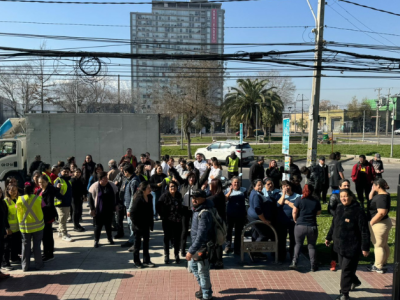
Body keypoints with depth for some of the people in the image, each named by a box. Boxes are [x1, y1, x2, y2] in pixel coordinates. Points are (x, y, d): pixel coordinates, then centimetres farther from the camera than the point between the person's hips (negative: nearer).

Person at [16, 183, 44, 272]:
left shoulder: (19, 200, -4)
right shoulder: (38, 198, -10)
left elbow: (19, 214, 5)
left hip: (25, 227, 1)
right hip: (37, 225, -1)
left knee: (26, 246, 11)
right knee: (37, 245, 7)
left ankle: (25, 266, 16)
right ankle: (38, 264, 13)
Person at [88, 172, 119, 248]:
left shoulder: (112, 185, -2)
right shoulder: (95, 186, -12)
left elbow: (116, 195, 11)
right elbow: (90, 198, -8)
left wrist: (116, 205, 9)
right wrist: (92, 209, -10)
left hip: (109, 210, 3)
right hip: (98, 211, -3)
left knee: (108, 225, 15)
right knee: (98, 226, 4)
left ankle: (110, 239, 32)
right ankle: (96, 241, 19)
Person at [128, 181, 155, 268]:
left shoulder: (149, 197, -2)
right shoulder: (138, 199, -22)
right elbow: (132, 213, -19)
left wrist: (151, 223, 6)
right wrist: (136, 224, -16)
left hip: (146, 225, 6)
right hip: (138, 225, -6)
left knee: (146, 242, 14)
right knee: (138, 243, 9)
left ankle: (146, 261, 26)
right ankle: (136, 261, 25)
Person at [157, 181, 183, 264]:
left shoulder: (179, 196, 3)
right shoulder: (164, 196, -7)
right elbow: (158, 206, -3)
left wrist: (180, 215, 2)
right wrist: (162, 215, -6)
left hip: (177, 221, 3)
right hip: (167, 221, -3)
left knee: (177, 238, 8)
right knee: (167, 237, 8)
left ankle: (177, 255, 23)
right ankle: (166, 255, 20)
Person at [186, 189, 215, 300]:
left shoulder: (204, 213, -26)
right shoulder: (197, 209, 5)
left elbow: (201, 235, -31)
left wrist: (191, 251, -31)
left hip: (203, 247, -10)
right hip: (197, 245, 10)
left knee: (202, 271, 5)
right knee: (192, 265, 24)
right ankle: (203, 286, 41)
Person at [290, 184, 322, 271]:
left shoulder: (299, 200, -5)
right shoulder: (316, 201, 1)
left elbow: (294, 212, -7)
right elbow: (318, 213, 11)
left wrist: (295, 221, 8)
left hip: (300, 226, -1)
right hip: (312, 227, 1)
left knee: (298, 244, 14)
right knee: (312, 246, 14)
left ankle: (294, 263, 7)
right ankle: (313, 266, 17)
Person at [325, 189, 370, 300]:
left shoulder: (358, 210, -15)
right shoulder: (339, 209, 5)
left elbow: (364, 231, -14)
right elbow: (334, 224, 18)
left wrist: (365, 247, -14)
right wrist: (329, 238, 24)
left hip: (352, 246, -7)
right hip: (340, 245, 7)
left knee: (346, 269, -2)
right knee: (343, 266, 19)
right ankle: (355, 282, 45)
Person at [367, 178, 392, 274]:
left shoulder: (381, 197, -25)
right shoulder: (384, 194, 6)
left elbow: (382, 213, -31)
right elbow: (371, 198, 20)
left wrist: (371, 223, -22)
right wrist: (373, 190, 4)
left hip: (379, 224, -10)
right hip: (385, 222, 10)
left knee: (378, 246, 2)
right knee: (384, 245, 19)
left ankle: (378, 267, 13)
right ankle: (383, 264, 33)